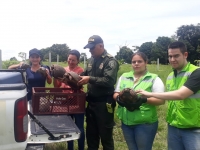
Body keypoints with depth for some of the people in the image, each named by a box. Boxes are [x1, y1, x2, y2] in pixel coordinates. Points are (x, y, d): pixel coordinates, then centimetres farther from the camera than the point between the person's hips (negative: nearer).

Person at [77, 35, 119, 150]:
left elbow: (109, 80, -26)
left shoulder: (110, 61, -13)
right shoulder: (91, 60, 11)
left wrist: (90, 79, -28)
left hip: (104, 103, -7)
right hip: (91, 102, 8)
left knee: (105, 135, 7)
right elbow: (86, 74, 22)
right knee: (91, 133, 20)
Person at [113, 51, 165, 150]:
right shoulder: (124, 77, 10)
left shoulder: (154, 79, -4)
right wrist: (118, 98, -12)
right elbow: (115, 94, 12)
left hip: (145, 123, -4)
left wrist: (144, 100, -27)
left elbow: (161, 100, -10)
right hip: (126, 122, 4)